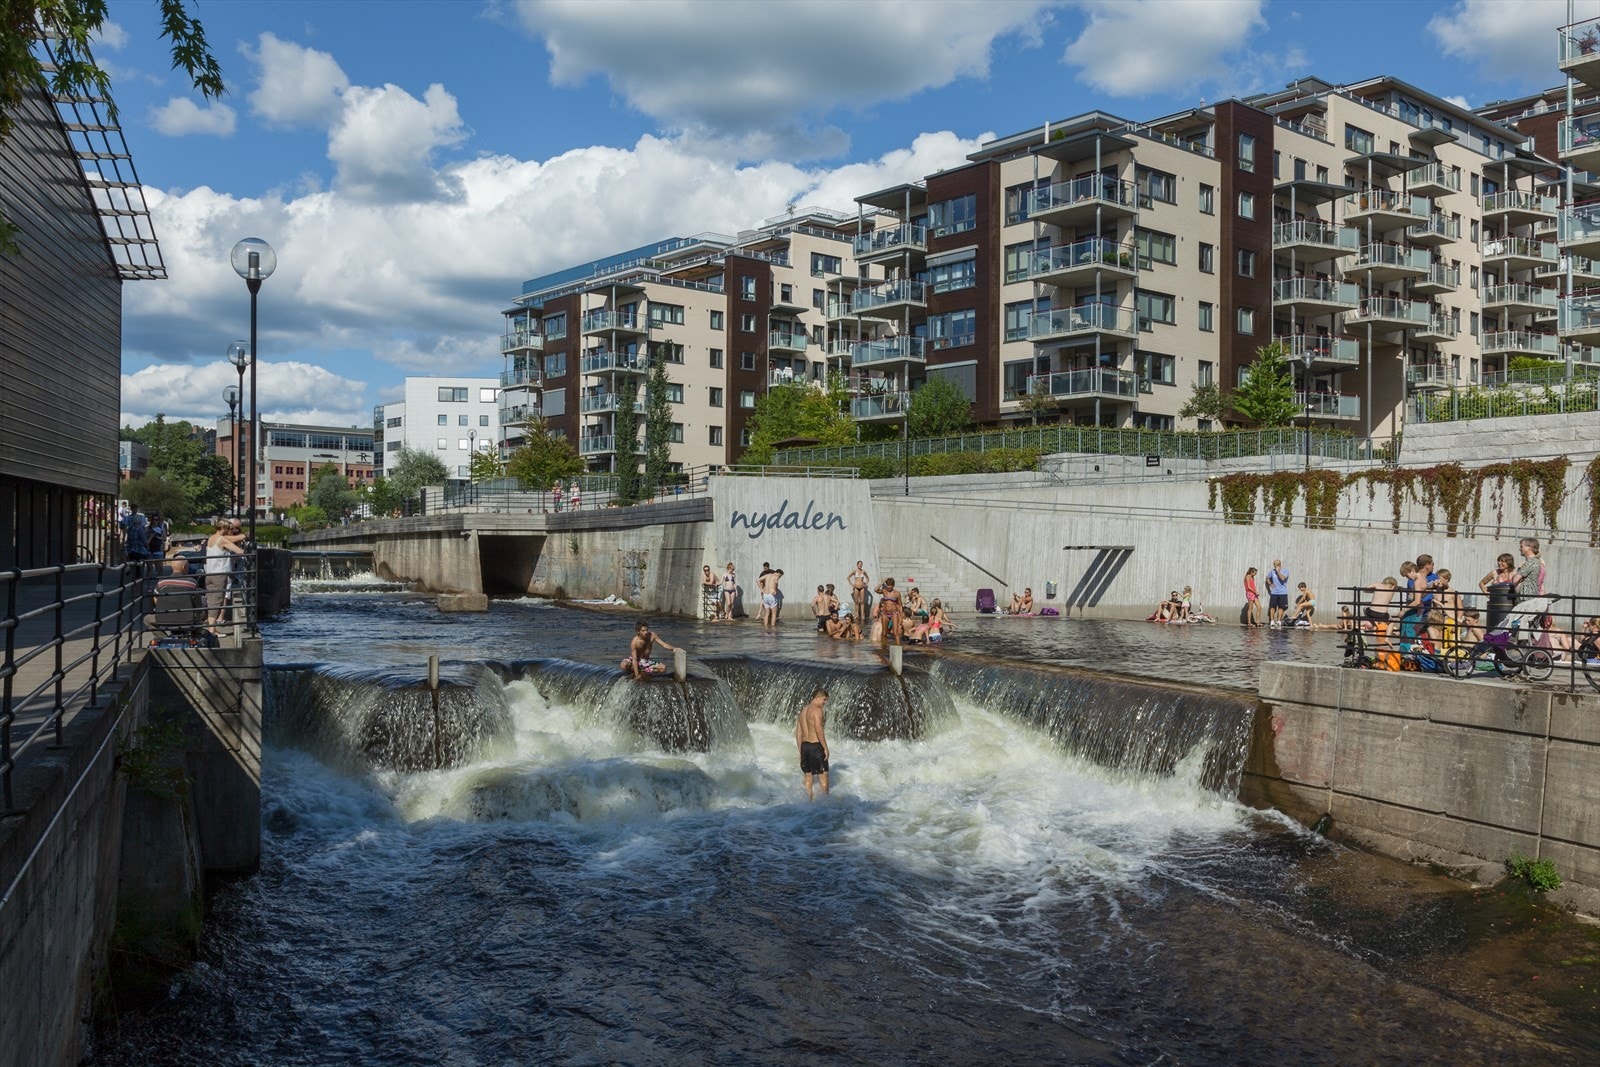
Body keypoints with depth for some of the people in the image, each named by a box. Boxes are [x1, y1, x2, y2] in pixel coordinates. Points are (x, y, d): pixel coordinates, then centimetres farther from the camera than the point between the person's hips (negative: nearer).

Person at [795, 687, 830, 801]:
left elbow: (798, 732, 15)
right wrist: (826, 748, -14)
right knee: (823, 774, 1)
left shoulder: (803, 710, 13)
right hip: (816, 746, -8)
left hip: (804, 745, 8)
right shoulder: (817, 710, -12)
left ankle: (809, 799, 15)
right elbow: (819, 730, -20)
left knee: (808, 775, 12)